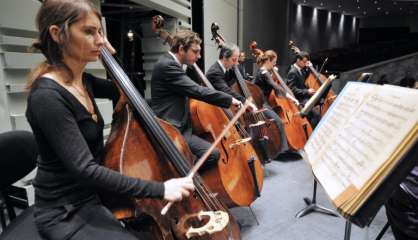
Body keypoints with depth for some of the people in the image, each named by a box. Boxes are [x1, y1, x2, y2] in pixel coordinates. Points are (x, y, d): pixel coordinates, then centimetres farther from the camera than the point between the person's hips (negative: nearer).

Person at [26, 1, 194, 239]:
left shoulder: (83, 81, 0)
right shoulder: (47, 96, -25)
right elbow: (84, 168, -30)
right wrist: (160, 189, -32)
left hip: (95, 191, 8)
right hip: (66, 211, -8)